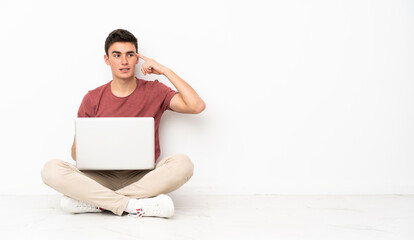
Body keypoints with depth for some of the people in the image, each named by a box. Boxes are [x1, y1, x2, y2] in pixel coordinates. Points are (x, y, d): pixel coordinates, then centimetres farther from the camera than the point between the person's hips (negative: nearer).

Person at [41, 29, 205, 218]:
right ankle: (133, 205, -29)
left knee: (182, 163, -31)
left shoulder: (154, 91, 5)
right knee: (51, 169, -24)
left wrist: (166, 71, -7)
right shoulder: (92, 99, 7)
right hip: (103, 179, 1)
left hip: (142, 178, 0)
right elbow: (76, 150, 9)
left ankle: (97, 202, -27)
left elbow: (197, 106, -9)